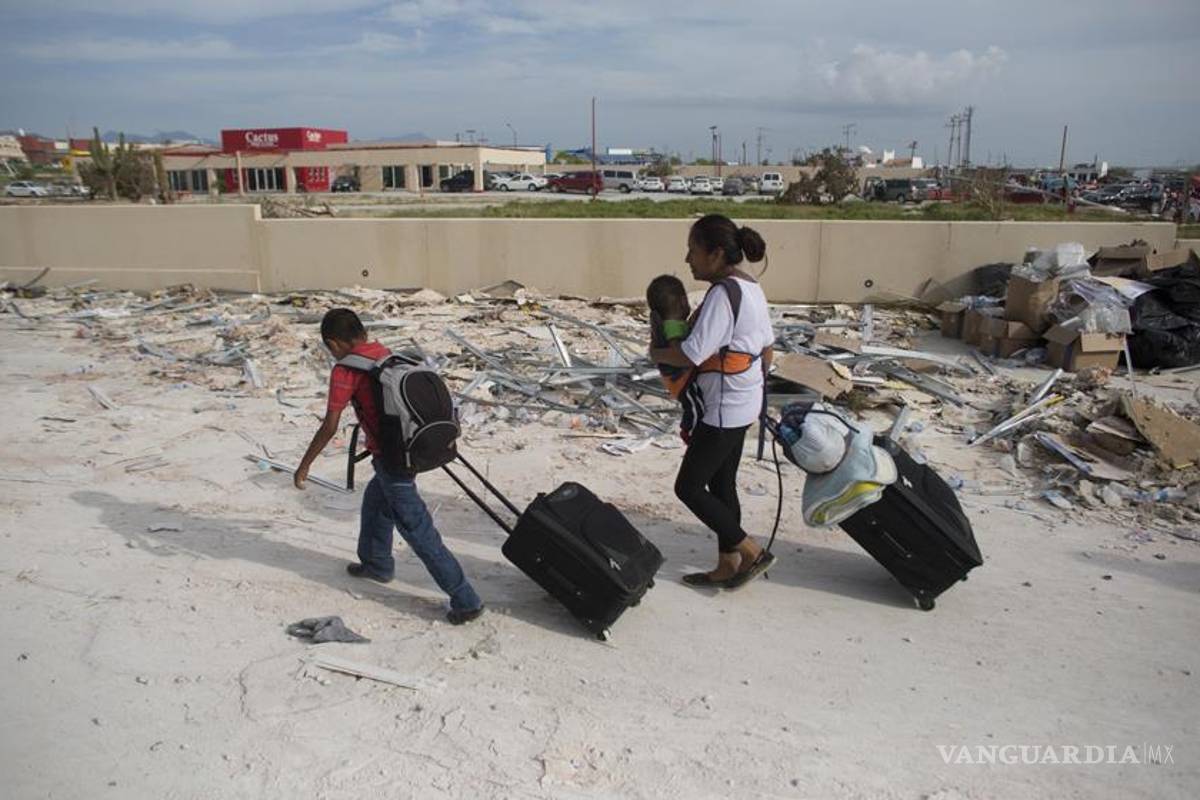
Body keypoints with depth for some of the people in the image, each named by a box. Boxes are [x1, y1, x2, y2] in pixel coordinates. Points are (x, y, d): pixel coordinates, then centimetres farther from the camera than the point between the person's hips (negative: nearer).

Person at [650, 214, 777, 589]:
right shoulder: (751, 288, 9)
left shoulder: (722, 294, -22)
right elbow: (767, 350, 16)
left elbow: (690, 355, -26)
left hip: (724, 409, -10)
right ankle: (728, 566, 27)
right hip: (745, 403, 10)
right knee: (722, 484, 17)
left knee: (688, 487, 1)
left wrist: (656, 353, -7)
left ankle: (752, 552, 8)